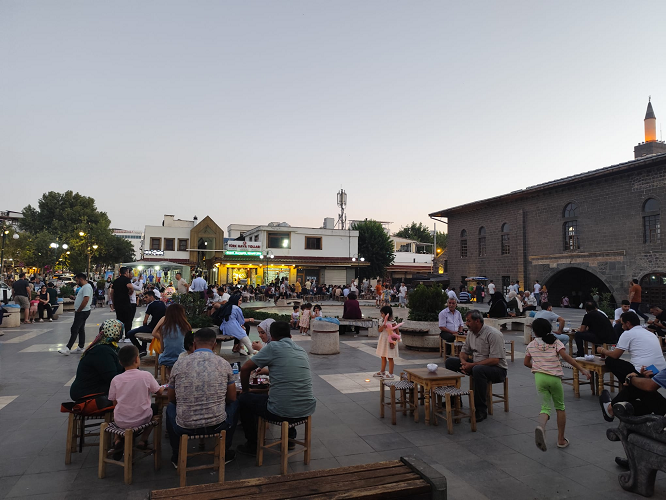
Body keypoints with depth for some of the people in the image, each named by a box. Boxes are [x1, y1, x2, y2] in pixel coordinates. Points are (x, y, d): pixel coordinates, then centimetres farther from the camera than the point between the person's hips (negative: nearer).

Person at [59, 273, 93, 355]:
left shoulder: (87, 287, -17)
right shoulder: (84, 287, 18)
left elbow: (86, 300, -26)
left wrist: (78, 311, -20)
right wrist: (74, 298, 12)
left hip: (82, 312, -11)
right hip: (81, 312, 11)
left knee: (74, 330, -11)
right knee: (81, 329, 13)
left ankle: (68, 348, -11)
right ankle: (80, 348, 19)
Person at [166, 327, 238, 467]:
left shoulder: (179, 364, -3)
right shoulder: (224, 364, -4)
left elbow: (171, 398, 11)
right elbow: (232, 398, 6)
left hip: (184, 427, 1)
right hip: (217, 425, -1)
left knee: (170, 407, 33)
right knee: (234, 404, 31)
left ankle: (177, 456, 35)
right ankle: (224, 453, 34)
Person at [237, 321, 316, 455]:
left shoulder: (273, 347, -6)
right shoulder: (302, 351, 12)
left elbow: (245, 368, -3)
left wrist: (246, 391, 14)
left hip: (281, 412, -6)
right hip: (307, 410, 6)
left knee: (244, 399, 19)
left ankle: (252, 445, 28)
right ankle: (290, 437, 40)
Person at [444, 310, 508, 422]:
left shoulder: (493, 334, -20)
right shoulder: (471, 333, 6)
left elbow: (495, 360, -26)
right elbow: (464, 351, 14)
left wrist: (472, 365, -27)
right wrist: (464, 362, -10)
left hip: (497, 368, -8)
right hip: (476, 365, 8)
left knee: (478, 370, -40)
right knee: (450, 362, -1)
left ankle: (481, 410, -28)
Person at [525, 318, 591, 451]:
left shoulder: (531, 345, 9)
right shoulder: (555, 342, 2)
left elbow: (526, 362, 16)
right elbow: (565, 356, -12)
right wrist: (582, 369, -11)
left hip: (539, 377, 1)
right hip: (555, 377, -1)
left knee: (546, 406, 1)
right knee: (560, 407, 16)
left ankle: (541, 427, -31)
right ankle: (561, 440, 19)